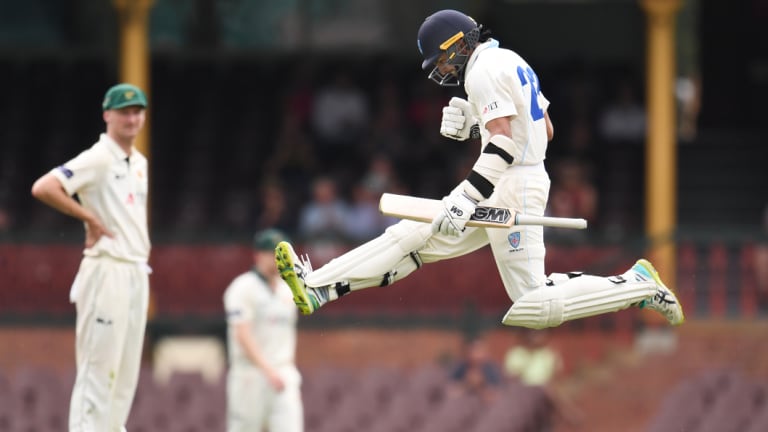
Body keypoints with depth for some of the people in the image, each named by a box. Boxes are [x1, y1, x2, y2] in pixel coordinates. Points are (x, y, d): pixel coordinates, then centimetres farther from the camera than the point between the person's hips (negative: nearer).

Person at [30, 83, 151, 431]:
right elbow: (42, 188, -22)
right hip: (106, 270, -9)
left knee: (126, 372, 9)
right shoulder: (97, 159, -10)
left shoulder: (139, 164, 16)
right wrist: (89, 217, -16)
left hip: (137, 272, 9)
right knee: (98, 369, -10)